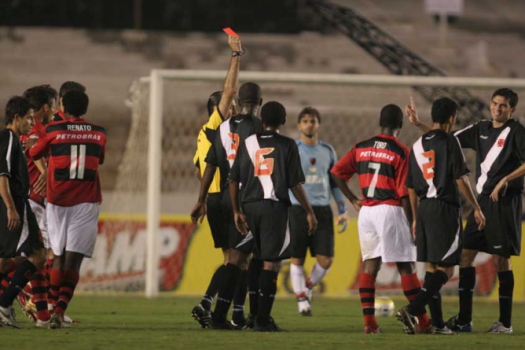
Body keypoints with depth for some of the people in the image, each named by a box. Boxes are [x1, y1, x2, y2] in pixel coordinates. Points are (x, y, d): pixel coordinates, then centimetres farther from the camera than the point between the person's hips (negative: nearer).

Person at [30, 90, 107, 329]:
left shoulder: (53, 130, -1)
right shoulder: (99, 134, 6)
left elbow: (34, 154, 16)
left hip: (58, 201, 0)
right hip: (86, 202, 0)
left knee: (59, 257, 14)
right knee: (73, 260, -6)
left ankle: (54, 307, 15)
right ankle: (60, 310, -21)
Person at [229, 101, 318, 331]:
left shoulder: (247, 143, 8)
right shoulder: (287, 145, -2)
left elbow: (233, 180, 7)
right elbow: (295, 184, -5)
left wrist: (237, 211, 15)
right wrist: (309, 212, 3)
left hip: (250, 206, 4)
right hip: (275, 206, -4)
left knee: (259, 260, 17)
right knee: (271, 262, -3)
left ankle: (262, 315, 18)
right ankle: (262, 319, -8)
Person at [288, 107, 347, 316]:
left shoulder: (327, 151, 11)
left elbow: (335, 183, 19)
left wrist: (343, 210, 12)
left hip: (322, 210, 3)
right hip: (297, 210, -3)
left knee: (326, 259, -5)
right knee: (297, 259, -1)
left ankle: (308, 288, 20)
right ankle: (301, 298, 11)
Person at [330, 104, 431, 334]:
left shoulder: (361, 148, 9)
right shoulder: (401, 152, -6)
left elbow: (337, 173, 7)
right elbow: (404, 193, -9)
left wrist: (353, 200, 13)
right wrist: (411, 224, -3)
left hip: (366, 211, 5)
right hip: (390, 210, -5)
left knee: (369, 265, 8)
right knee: (406, 267, -1)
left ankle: (369, 321, 1)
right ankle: (423, 321, 1)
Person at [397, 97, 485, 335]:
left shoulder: (417, 145, 12)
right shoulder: (449, 142, -7)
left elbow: (411, 187, 15)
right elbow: (460, 179, -11)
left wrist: (416, 218, 23)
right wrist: (476, 208, -3)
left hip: (424, 208, 7)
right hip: (445, 208, -7)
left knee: (431, 267, 11)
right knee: (445, 268, -5)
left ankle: (437, 322, 11)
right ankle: (412, 310, -21)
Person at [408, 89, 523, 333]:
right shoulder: (481, 130, 14)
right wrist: (419, 124, 14)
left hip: (504, 202, -7)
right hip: (483, 199, 7)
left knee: (501, 259, -5)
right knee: (466, 253, 3)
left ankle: (505, 322, 1)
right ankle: (464, 319, 7)